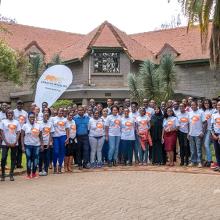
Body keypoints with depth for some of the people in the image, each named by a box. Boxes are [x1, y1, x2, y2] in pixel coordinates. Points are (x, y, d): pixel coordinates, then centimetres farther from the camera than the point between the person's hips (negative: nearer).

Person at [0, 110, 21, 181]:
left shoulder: (16, 122, 9)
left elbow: (18, 133, 6)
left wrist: (15, 142, -6)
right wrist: (6, 142, -9)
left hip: (14, 143, 2)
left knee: (13, 158, 4)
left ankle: (11, 174, 12)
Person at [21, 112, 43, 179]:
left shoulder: (38, 126, 6)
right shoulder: (25, 126, -1)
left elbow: (40, 136, 9)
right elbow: (22, 136, -2)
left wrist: (42, 144, 2)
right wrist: (23, 146, -8)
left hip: (36, 145, 2)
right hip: (28, 145, -2)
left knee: (35, 159, 5)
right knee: (29, 160, -1)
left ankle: (34, 173, 17)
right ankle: (28, 174, 9)